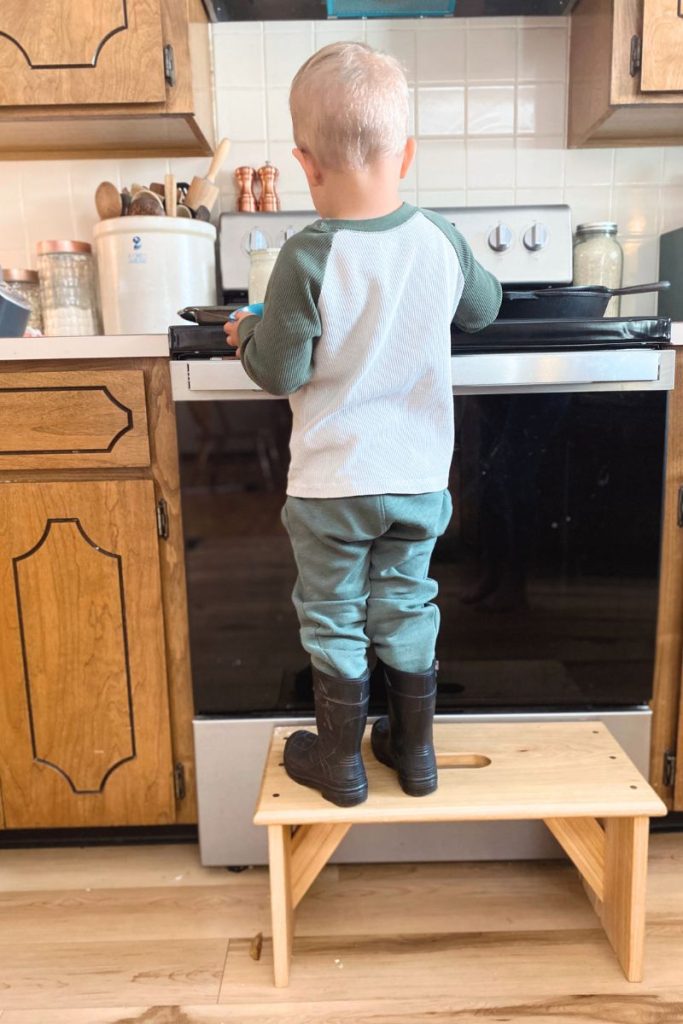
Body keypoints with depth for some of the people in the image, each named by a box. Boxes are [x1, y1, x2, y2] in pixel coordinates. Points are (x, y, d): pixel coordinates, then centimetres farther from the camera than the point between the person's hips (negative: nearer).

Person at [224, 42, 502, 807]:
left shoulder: (307, 258, -18)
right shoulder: (439, 240, -4)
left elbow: (279, 372, -15)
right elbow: (483, 308, 13)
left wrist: (246, 337, 5)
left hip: (332, 483, -4)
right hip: (419, 477, 4)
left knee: (332, 622, 13)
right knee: (406, 611, 19)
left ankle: (339, 761, 29)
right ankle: (413, 751, 34)